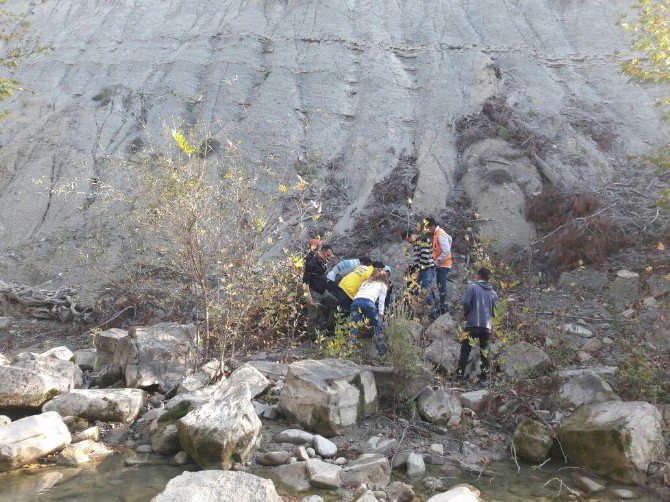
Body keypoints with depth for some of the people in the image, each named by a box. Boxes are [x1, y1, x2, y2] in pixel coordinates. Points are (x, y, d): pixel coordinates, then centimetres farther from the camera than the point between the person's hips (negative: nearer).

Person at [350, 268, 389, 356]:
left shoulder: (365, 282, 37)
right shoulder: (382, 286, 26)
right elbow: (381, 303, 17)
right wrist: (380, 317, 19)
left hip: (355, 301, 3)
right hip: (368, 302, -3)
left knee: (354, 327, 4)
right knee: (377, 327, 11)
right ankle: (383, 351, 6)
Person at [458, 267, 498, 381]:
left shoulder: (472, 286, -6)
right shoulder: (493, 293, 8)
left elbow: (465, 302, -16)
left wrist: (465, 314, 1)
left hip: (472, 324, -4)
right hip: (487, 326, 4)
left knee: (465, 350, 6)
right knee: (484, 352, 13)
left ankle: (460, 373, 6)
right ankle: (484, 375, 16)